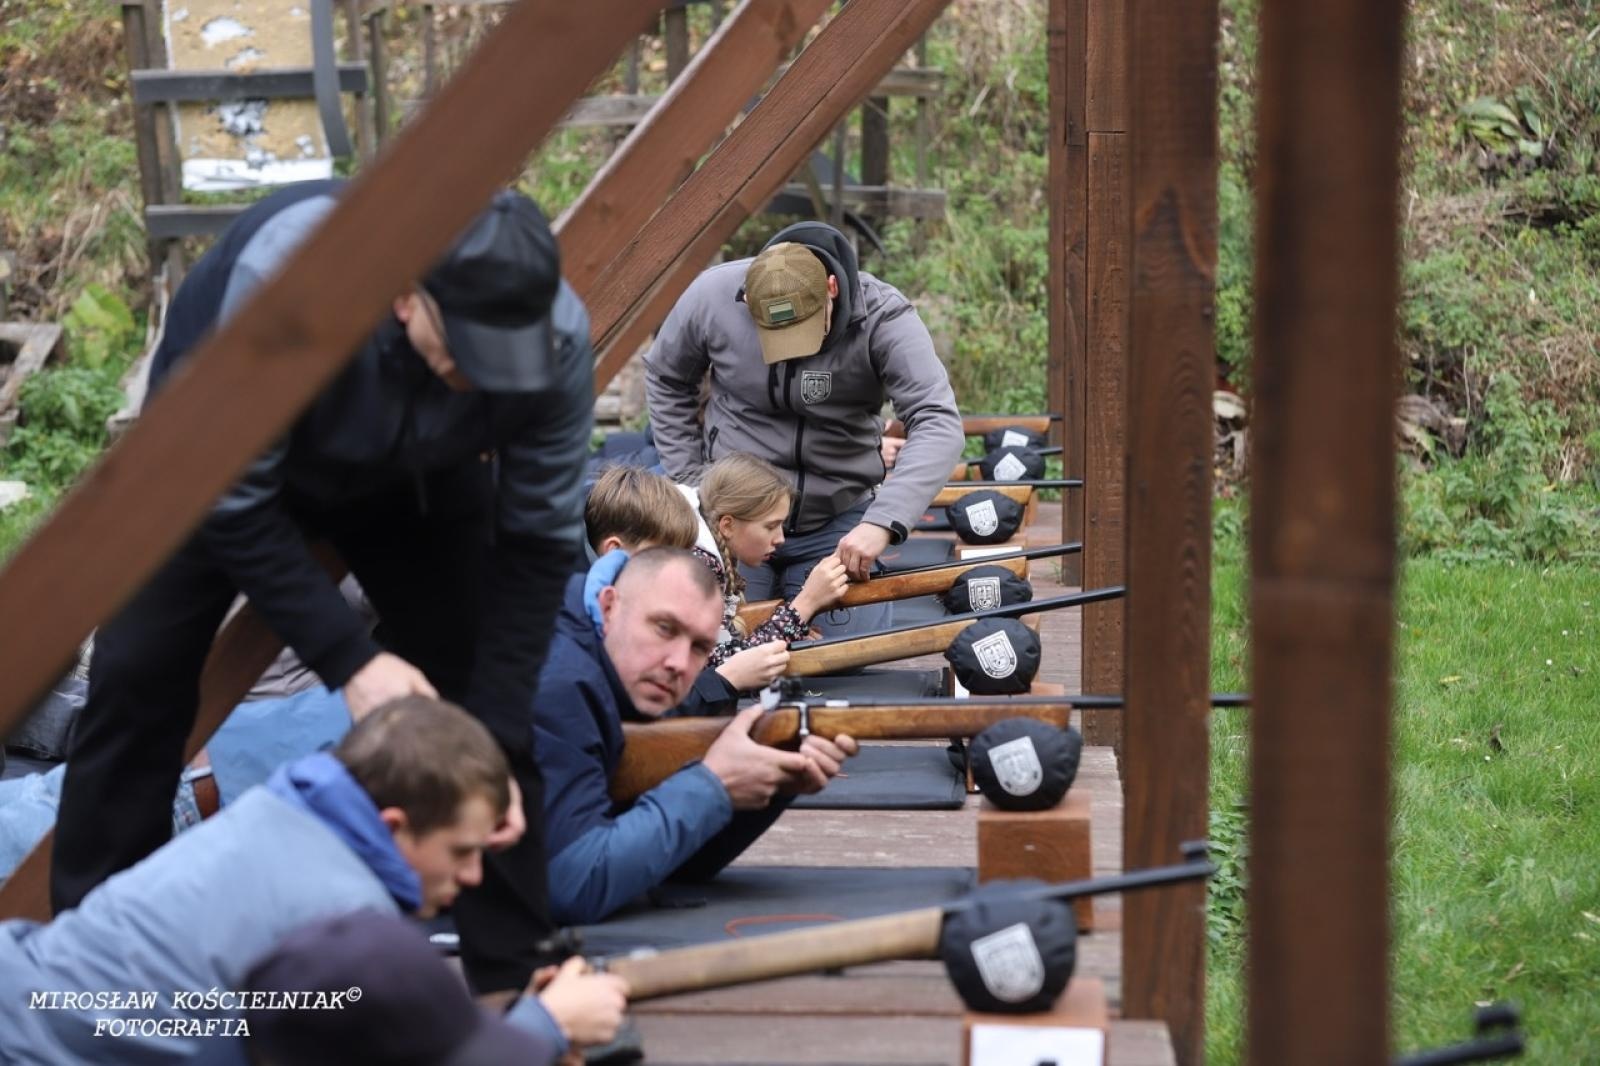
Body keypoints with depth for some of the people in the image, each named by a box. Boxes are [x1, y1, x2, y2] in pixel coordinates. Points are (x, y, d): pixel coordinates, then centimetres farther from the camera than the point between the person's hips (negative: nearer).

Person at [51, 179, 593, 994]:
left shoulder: (554, 339, -33)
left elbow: (539, 542, -22)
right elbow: (230, 499, -32)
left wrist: (493, 740, -25)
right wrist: (349, 658, -35)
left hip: (417, 478, 2)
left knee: (489, 698, -9)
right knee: (135, 682, -12)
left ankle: (517, 981, 3)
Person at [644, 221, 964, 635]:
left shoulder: (883, 318, -20)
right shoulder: (713, 296, -14)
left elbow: (939, 425, -29)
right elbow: (666, 379, 6)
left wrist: (882, 522, -41)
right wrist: (691, 478, 0)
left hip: (839, 526, 0)